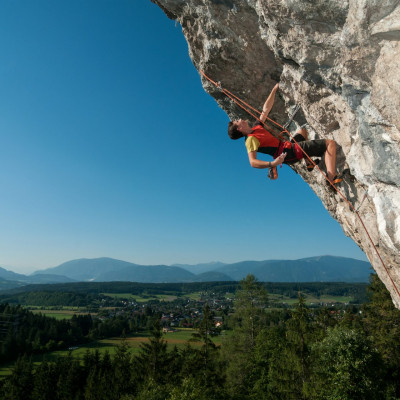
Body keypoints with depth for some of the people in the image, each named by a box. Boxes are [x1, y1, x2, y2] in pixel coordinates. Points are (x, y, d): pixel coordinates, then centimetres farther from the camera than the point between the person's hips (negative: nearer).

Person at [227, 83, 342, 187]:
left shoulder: (255, 127, 8)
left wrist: (274, 90, 20)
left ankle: (309, 163, 31)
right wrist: (272, 164, -48)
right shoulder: (251, 140, -20)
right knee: (331, 143, -10)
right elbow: (253, 162, -33)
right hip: (290, 153, -10)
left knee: (303, 130, 40)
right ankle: (332, 178, -23)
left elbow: (266, 109, 17)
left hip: (289, 146, 10)